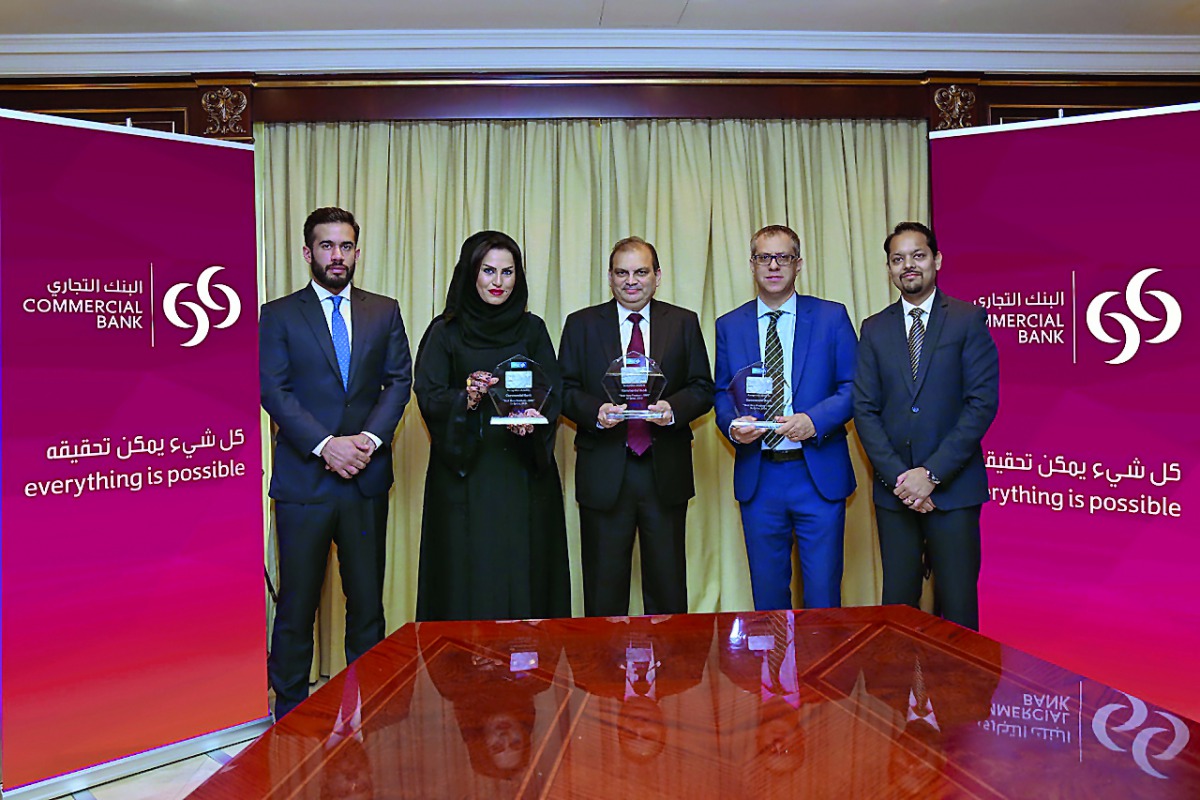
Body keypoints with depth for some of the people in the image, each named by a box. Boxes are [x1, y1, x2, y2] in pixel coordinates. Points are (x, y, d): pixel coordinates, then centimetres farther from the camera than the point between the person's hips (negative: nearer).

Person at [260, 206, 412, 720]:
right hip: (303, 480, -2)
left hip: (367, 478, 2)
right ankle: (290, 710, 20)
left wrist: (370, 437, -11)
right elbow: (273, 390, -4)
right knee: (296, 603, 5)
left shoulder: (384, 312, 12)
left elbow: (400, 380, 5)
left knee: (367, 600, 9)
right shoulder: (278, 315, 5)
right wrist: (326, 444, -15)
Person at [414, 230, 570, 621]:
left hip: (523, 472, 2)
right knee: (468, 572, 0)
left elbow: (554, 392, 4)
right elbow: (428, 396, -3)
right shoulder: (446, 331, 4)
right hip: (465, 475, -1)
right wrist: (465, 398, -23)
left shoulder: (531, 329, 10)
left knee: (524, 571, 3)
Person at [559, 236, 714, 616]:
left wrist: (673, 408, -14)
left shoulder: (684, 323, 9)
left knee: (668, 585, 9)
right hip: (603, 474, 0)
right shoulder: (581, 324, 7)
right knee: (603, 586, 7)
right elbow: (566, 390, 4)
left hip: (665, 472, 1)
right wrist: (596, 412, -15)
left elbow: (702, 389, 6)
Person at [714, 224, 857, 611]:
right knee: (767, 593, 12)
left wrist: (814, 420, -17)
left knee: (823, 594, 4)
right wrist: (732, 425, -10)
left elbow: (854, 386, 0)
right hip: (757, 478, 2)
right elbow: (722, 392, 11)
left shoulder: (832, 317, 3)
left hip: (820, 476, -2)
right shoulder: (729, 326, 9)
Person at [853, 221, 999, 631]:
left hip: (953, 487, -2)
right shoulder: (875, 329, 9)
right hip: (894, 489, 3)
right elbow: (865, 409, 4)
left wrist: (931, 473, -13)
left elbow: (983, 402, -7)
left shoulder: (969, 320, 1)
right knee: (897, 601, 7)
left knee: (957, 604, 3)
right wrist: (897, 477, -8)